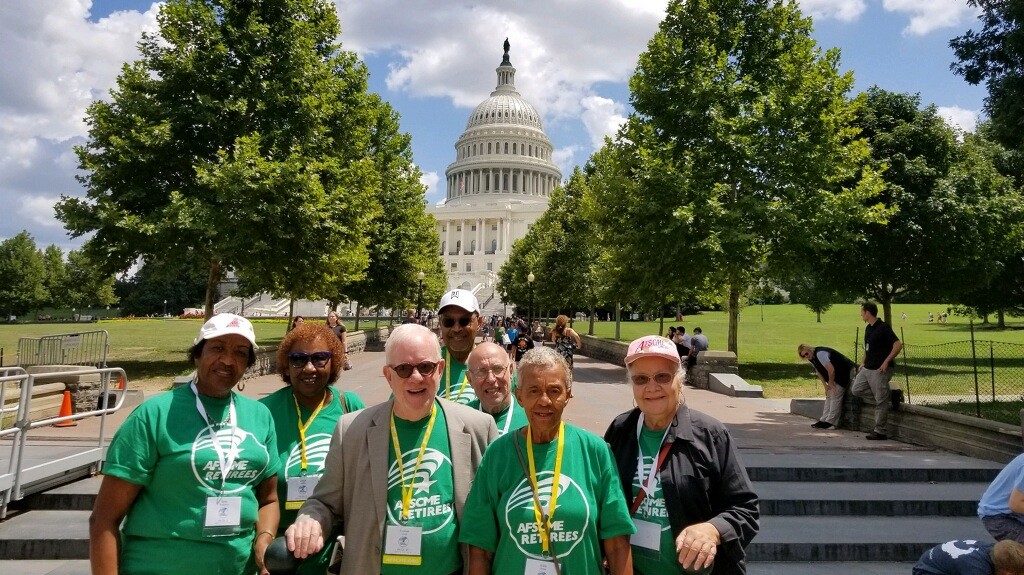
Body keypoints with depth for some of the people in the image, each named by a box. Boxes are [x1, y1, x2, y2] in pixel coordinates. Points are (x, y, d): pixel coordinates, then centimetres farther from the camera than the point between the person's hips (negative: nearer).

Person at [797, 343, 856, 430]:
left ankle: (830, 422, -9)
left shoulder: (820, 353, -27)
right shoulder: (812, 358, 4)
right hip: (836, 376, 10)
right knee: (829, 396, 8)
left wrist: (831, 384, -16)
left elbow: (831, 370, -29)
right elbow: (819, 372, 10)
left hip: (845, 373, -10)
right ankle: (824, 420, 10)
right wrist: (826, 386, 2)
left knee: (835, 396, -11)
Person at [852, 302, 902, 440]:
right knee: (856, 389, 7)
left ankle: (880, 432, 5)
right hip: (867, 368, 9)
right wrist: (863, 362, 16)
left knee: (881, 401, -2)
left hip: (880, 370, -9)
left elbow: (898, 345, -20)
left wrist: (886, 362, -22)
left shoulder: (883, 328, -15)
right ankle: (887, 397, 16)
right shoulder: (868, 328, 13)